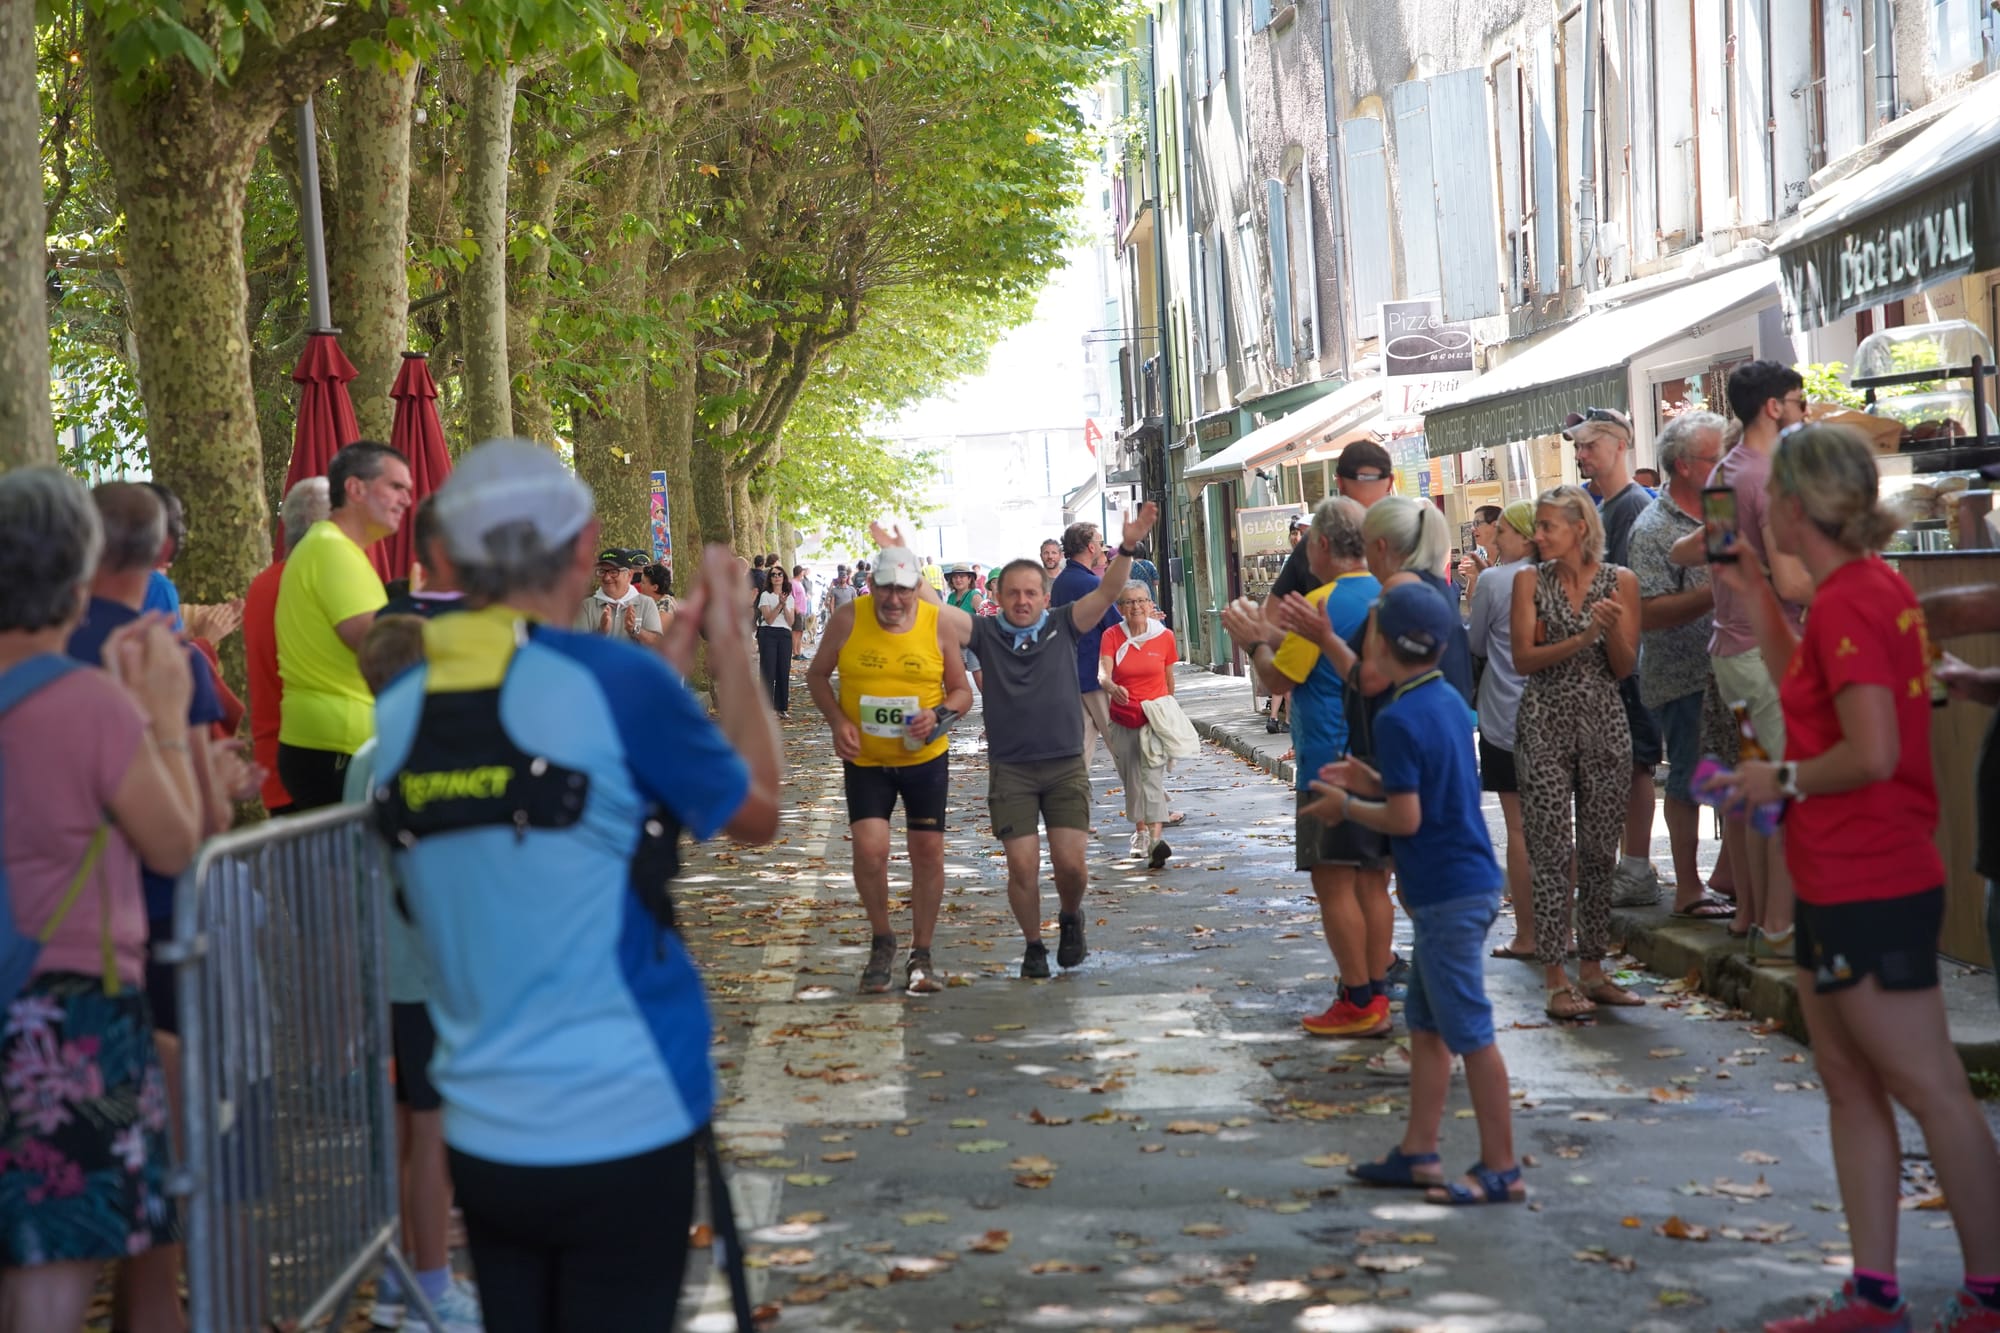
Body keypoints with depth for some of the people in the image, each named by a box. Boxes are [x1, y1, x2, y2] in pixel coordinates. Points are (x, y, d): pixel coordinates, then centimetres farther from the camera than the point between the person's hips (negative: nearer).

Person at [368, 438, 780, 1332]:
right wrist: (731, 647, 12)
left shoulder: (399, 713, 4)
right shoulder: (614, 681, -14)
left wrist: (673, 650, 19)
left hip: (482, 1136, 5)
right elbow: (755, 813, 1)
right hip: (624, 1126, -5)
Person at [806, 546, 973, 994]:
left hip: (925, 757, 1)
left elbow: (962, 691, 2)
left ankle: (921, 954, 19)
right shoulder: (848, 620, -7)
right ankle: (881, 941, 12)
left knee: (928, 851, 3)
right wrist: (837, 721, -11)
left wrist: (940, 715, -19)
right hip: (865, 759, -1)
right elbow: (817, 675, 5)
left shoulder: (938, 625, -6)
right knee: (869, 848, -13)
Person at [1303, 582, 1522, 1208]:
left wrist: (1347, 806, -4)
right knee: (1426, 1024, 16)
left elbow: (1405, 818, -19)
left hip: (1447, 895, -10)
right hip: (1469, 882, 10)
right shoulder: (1449, 701, 10)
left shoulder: (1399, 718, -17)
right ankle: (1417, 1153, 21)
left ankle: (1501, 1171, 2)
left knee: (1470, 1035, -3)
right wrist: (1373, 782, 14)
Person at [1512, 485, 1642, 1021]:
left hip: (1604, 721, 2)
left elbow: (1625, 667, 3)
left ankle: (1592, 970, 15)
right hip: (1545, 721, -2)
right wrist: (1581, 639, -18)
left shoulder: (1620, 581, 4)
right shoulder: (1530, 580, 3)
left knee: (1600, 852, 6)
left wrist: (1611, 629, -16)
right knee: (1551, 852, -4)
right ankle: (1556, 979, -2)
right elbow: (1524, 658, -6)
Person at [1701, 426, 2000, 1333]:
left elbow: (1870, 754, -26)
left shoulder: (1848, 601, -18)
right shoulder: (1871, 586, 12)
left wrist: (1782, 780, -11)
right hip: (1841, 883, 11)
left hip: (1868, 891, -11)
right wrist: (1763, 613, 18)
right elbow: (1812, 699, 24)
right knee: (1849, 1086, 13)